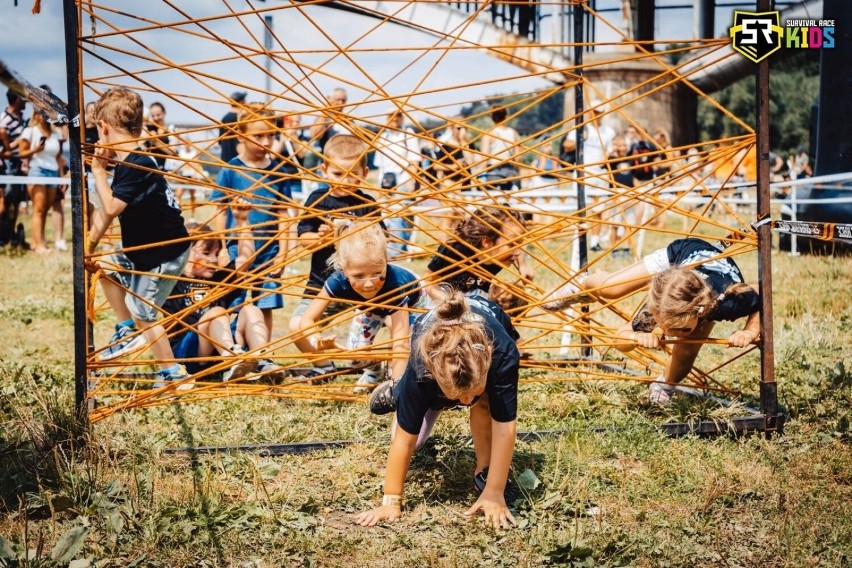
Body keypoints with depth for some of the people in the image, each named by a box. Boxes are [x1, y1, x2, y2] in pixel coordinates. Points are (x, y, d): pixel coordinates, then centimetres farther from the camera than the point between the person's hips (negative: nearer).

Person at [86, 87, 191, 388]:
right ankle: (128, 332, 28)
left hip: (165, 253, -10)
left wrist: (99, 171, -21)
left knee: (143, 312, -1)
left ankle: (173, 375, 11)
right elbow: (106, 209, 8)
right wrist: (89, 246, 6)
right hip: (143, 247, 10)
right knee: (105, 266, 23)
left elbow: (111, 208, -32)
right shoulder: (127, 164, 4)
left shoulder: (137, 166, -27)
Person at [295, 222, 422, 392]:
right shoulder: (338, 281, -40)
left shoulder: (395, 283, -49)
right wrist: (317, 341, -59)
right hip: (370, 306, 2)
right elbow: (307, 320, -36)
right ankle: (372, 371, 22)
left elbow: (400, 344, -51)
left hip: (412, 303, -2)